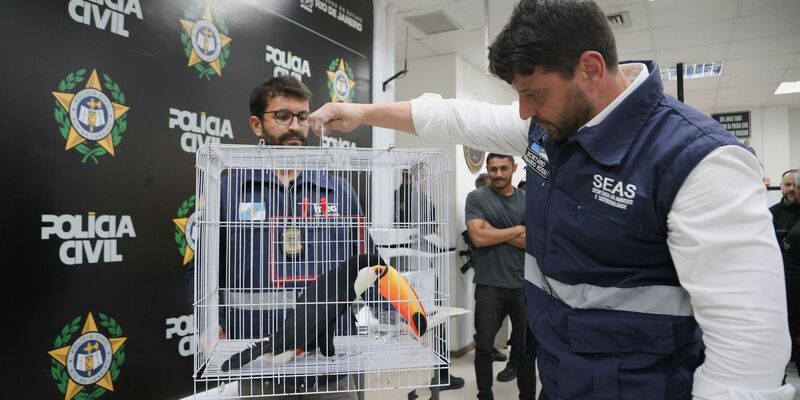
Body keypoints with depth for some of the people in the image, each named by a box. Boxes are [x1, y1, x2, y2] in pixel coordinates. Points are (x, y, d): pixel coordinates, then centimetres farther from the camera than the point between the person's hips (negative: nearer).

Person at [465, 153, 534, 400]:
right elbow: (479, 238, -15)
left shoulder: (527, 201, 5)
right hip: (489, 285, -2)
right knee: (484, 347, 8)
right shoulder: (476, 198, -4)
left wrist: (495, 232, -12)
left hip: (523, 284, 3)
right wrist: (517, 231, -8)